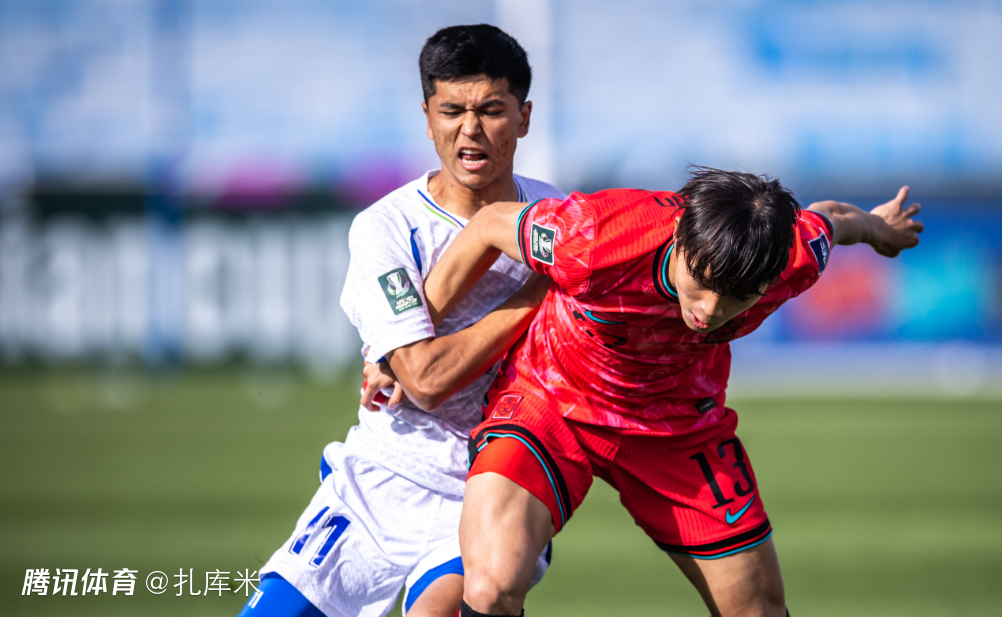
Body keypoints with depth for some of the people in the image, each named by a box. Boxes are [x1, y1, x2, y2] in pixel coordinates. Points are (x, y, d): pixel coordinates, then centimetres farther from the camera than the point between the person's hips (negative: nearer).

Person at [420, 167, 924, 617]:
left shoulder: (796, 256, -26)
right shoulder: (592, 240, -36)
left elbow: (832, 218, 0)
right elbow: (490, 225, -15)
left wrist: (875, 227, 25)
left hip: (679, 422, 4)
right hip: (549, 396, -4)